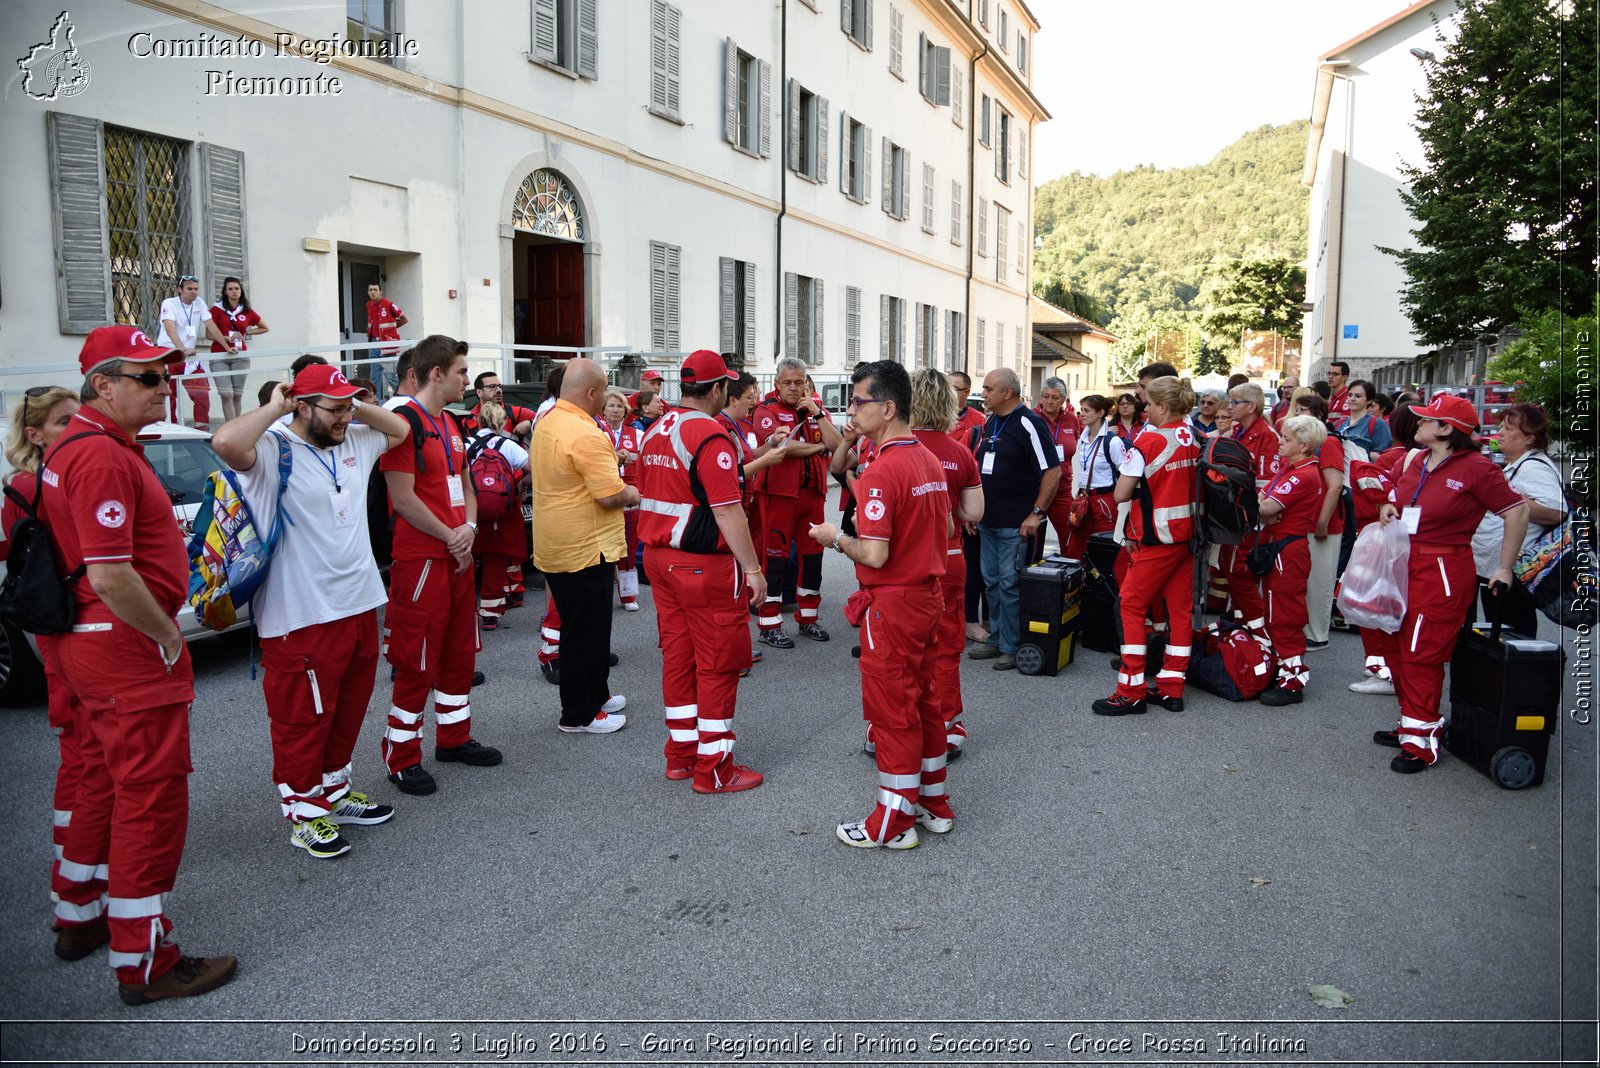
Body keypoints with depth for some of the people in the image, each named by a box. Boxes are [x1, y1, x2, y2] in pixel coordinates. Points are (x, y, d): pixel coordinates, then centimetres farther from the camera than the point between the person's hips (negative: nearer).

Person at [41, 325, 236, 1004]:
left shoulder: (78, 446, 14)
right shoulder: (102, 456, -20)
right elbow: (110, 575, -27)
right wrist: (166, 635, -14)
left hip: (97, 643, 11)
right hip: (131, 649, -11)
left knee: (107, 781, 23)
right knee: (152, 794, -3)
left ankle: (81, 912, 39)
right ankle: (143, 962, 6)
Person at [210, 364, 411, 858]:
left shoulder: (354, 443, 10)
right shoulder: (273, 451, -14)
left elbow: (399, 430, 26)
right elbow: (226, 442, -34)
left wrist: (358, 405, 9)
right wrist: (275, 407, -20)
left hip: (359, 606, 8)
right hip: (303, 617, -8)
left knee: (349, 709, 19)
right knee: (303, 717, 4)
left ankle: (334, 791, 36)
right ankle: (304, 812, 17)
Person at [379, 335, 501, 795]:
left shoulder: (451, 424, 15)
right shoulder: (404, 422, -14)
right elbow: (404, 499, -18)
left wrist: (469, 527, -1)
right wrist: (451, 537, -10)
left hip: (458, 555, 9)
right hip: (421, 558, -9)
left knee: (460, 651, 16)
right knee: (417, 661, -2)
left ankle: (454, 737, 30)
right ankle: (402, 757, 9)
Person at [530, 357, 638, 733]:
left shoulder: (545, 422, 8)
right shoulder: (586, 435, -23)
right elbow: (612, 495, -25)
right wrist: (633, 495, -5)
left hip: (554, 544, 10)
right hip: (586, 547, -10)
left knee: (579, 626, 20)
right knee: (586, 631, 2)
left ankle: (595, 695, 34)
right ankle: (579, 715, 12)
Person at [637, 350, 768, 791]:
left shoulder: (655, 433, 10)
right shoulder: (712, 436, -16)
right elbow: (727, 510, -20)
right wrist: (753, 568, -15)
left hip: (660, 557, 8)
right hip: (705, 564, -8)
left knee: (678, 656, 15)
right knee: (718, 664, 1)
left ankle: (681, 753, 24)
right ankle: (713, 768, 8)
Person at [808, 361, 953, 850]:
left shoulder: (882, 471, -21)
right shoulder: (929, 460, 7)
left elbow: (874, 554, -25)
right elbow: (947, 529, 16)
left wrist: (836, 538, -9)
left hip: (891, 604, -9)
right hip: (927, 595, 9)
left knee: (892, 711, 2)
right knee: (924, 700, 18)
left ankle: (894, 821, 14)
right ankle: (934, 803, 30)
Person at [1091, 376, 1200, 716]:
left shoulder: (1148, 441, -15)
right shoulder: (1193, 439, 4)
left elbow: (1120, 494, -12)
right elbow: (1195, 486, 14)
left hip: (1156, 539, -7)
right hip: (1186, 535, 7)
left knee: (1132, 606, 1)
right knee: (1180, 609, 9)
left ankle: (1131, 691, 1)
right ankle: (1172, 688, 17)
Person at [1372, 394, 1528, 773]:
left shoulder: (1476, 467, -12)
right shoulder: (1414, 460, 9)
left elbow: (1517, 511, -10)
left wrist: (1504, 568, -9)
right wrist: (1389, 508, 4)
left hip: (1444, 572, -8)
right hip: (1403, 567, 8)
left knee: (1421, 656, -6)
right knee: (1395, 646, 13)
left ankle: (1421, 741, 4)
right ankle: (1411, 724, 27)